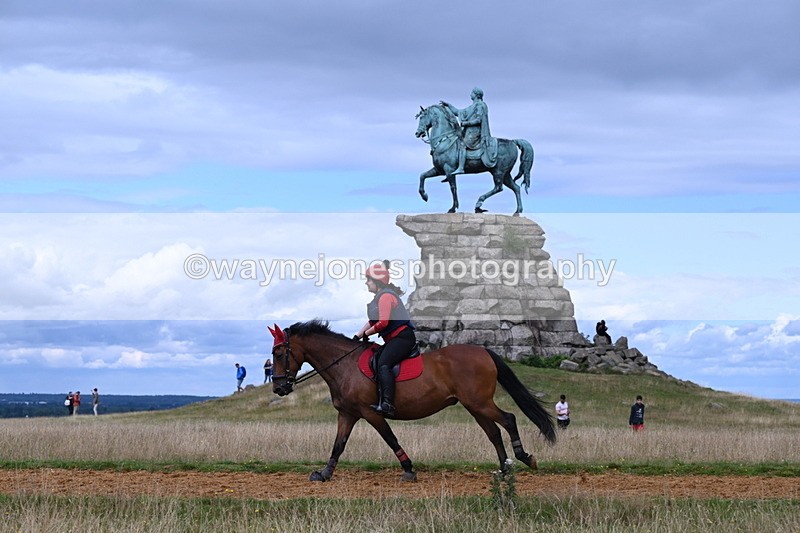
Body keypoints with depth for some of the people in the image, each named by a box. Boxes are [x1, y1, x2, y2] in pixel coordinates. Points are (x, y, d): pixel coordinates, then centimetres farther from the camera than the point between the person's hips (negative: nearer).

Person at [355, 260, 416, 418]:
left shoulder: (386, 296, -12)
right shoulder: (380, 297, 21)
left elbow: (383, 322, -21)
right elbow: (373, 320, 26)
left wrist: (366, 334, -8)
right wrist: (357, 336, 19)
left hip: (402, 337, -12)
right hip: (393, 339, 12)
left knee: (383, 364, -28)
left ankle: (387, 404, -42)